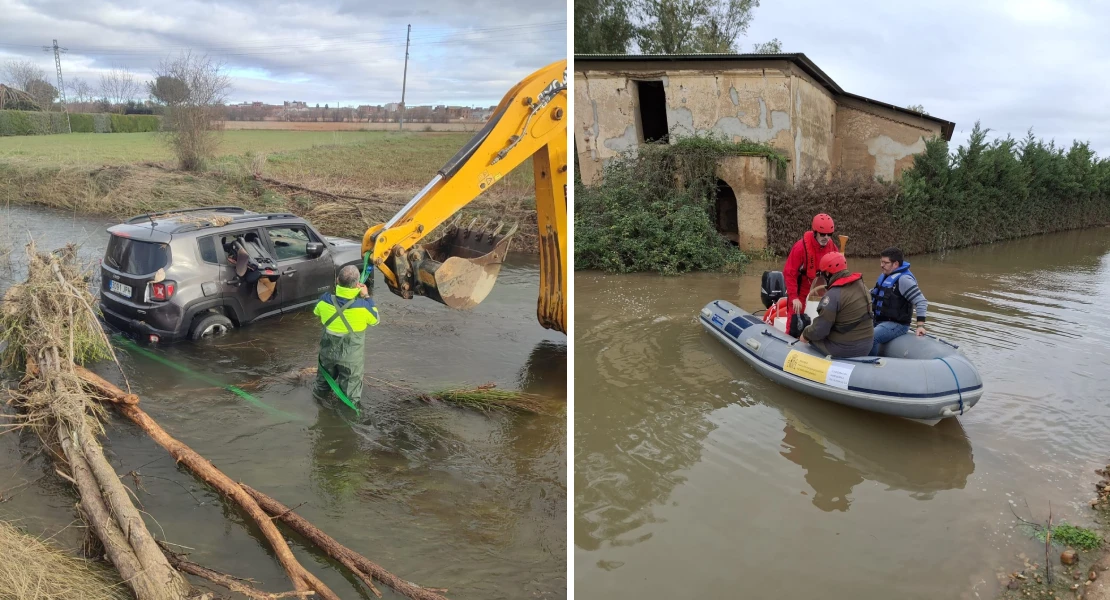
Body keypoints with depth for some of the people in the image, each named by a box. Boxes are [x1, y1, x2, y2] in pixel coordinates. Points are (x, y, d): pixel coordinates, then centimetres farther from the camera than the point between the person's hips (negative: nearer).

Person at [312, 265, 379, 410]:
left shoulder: (325, 300, -23)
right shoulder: (363, 307, -33)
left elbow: (317, 311, 3)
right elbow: (375, 320, -10)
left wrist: (336, 288, 4)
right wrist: (367, 297, -8)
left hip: (328, 350, 4)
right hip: (351, 356, -4)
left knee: (326, 372, 33)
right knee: (351, 381, 21)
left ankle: (321, 391, 58)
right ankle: (352, 403, 39)